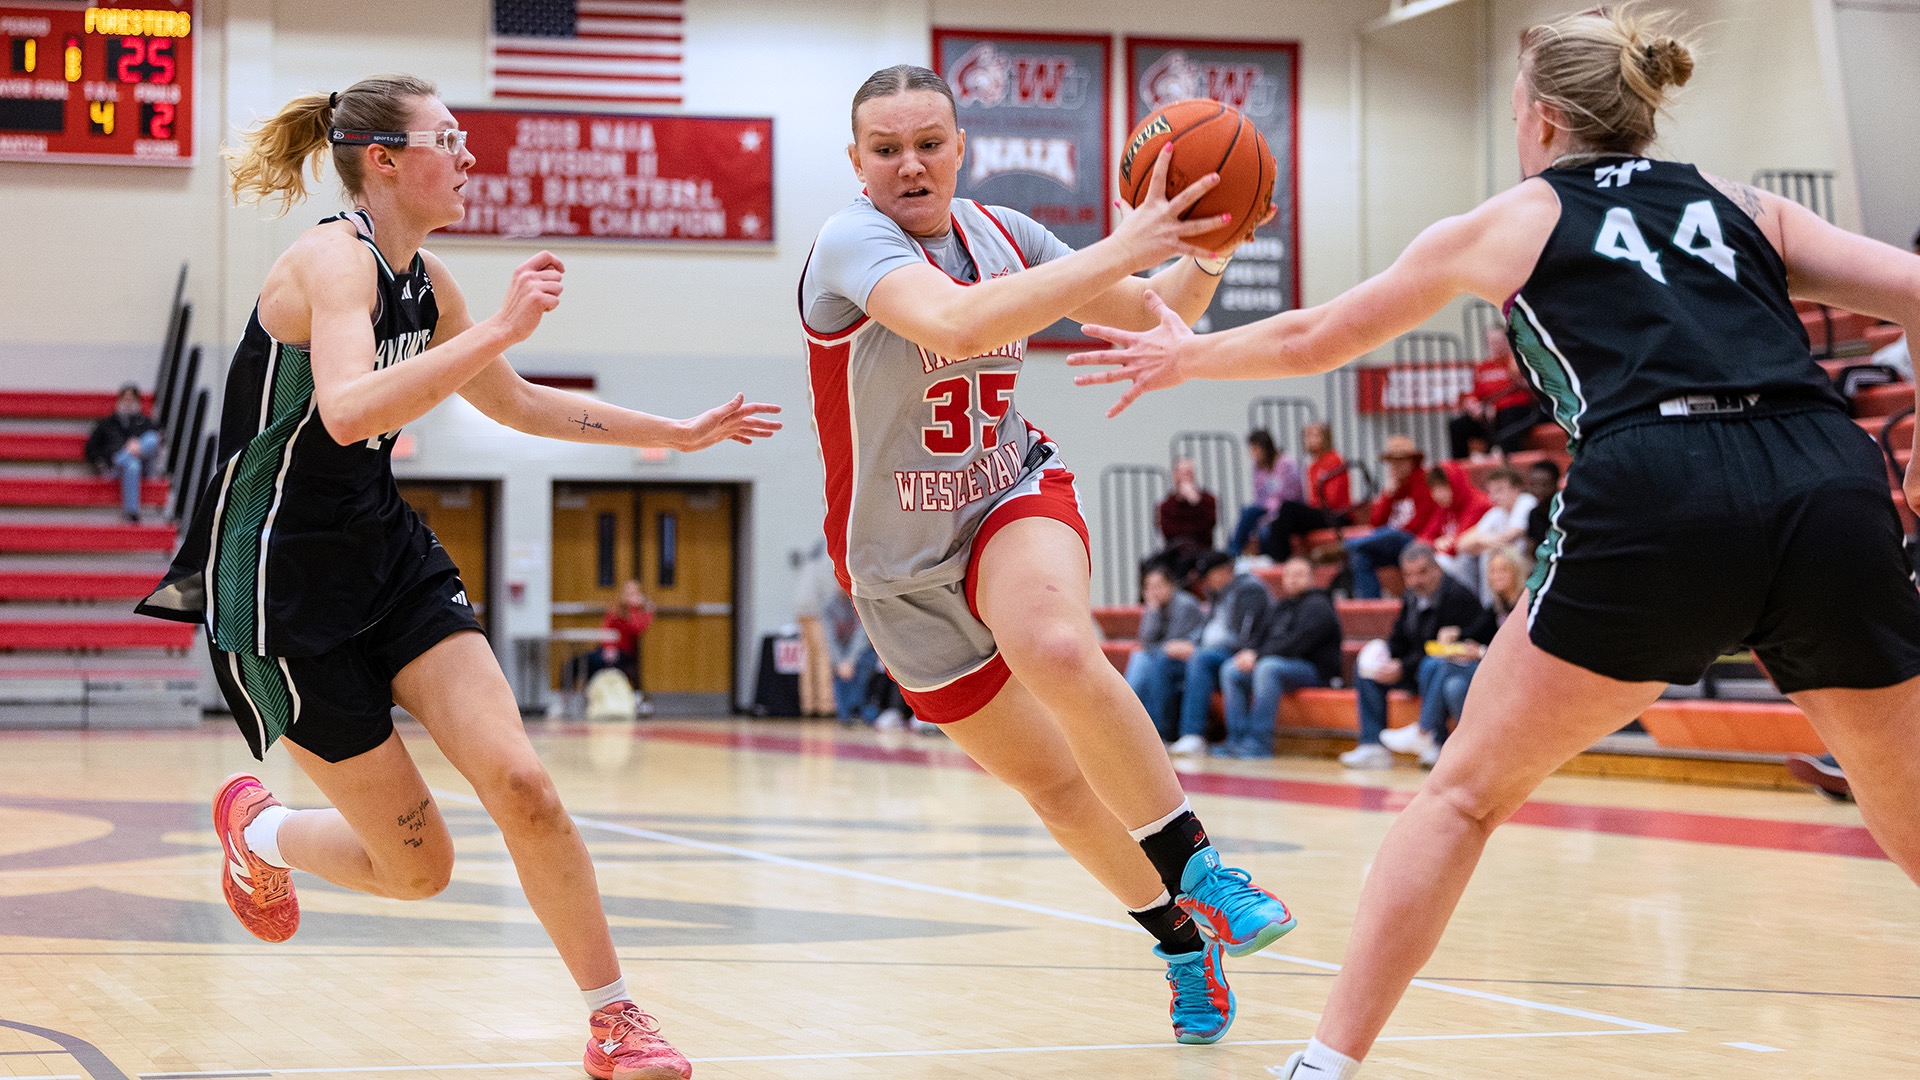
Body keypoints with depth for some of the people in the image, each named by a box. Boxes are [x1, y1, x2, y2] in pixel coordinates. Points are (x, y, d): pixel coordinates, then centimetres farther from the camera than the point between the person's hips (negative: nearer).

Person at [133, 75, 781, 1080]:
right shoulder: (334, 257, -18)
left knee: (519, 783, -12)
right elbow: (348, 410, -37)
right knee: (416, 864, -1)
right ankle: (254, 830, 30)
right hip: (283, 579, -7)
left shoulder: (424, 281, 8)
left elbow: (515, 402, 24)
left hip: (386, 554, 7)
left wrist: (677, 433, 24)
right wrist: (500, 328, -39)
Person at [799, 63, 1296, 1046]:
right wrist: (1121, 247, -46)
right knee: (1053, 782, 8)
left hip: (1014, 497, 1)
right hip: (903, 566, -1)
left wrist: (1200, 258, -16)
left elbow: (1154, 315, 6)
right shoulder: (852, 242, -21)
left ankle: (1197, 871, -23)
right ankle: (1182, 939, 29)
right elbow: (954, 322, -43)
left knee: (1058, 649, -34)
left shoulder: (999, 233, -5)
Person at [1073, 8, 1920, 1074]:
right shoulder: (1742, 206, 27)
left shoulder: (1512, 220, 22)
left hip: (1654, 496, -2)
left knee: (1465, 793, 13)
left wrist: (1187, 356, 51)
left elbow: (1311, 338, 34)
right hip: (1833, 488, 3)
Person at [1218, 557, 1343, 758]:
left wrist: (1258, 656, -22)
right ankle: (1237, 739, -17)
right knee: (1230, 670, -9)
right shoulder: (1279, 608, 22)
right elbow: (1259, 638, 20)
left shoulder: (1317, 605, -5)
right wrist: (1249, 654, -6)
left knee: (1267, 667, -36)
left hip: (1314, 670, -8)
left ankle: (1259, 744, -39)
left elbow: (1298, 643, -18)